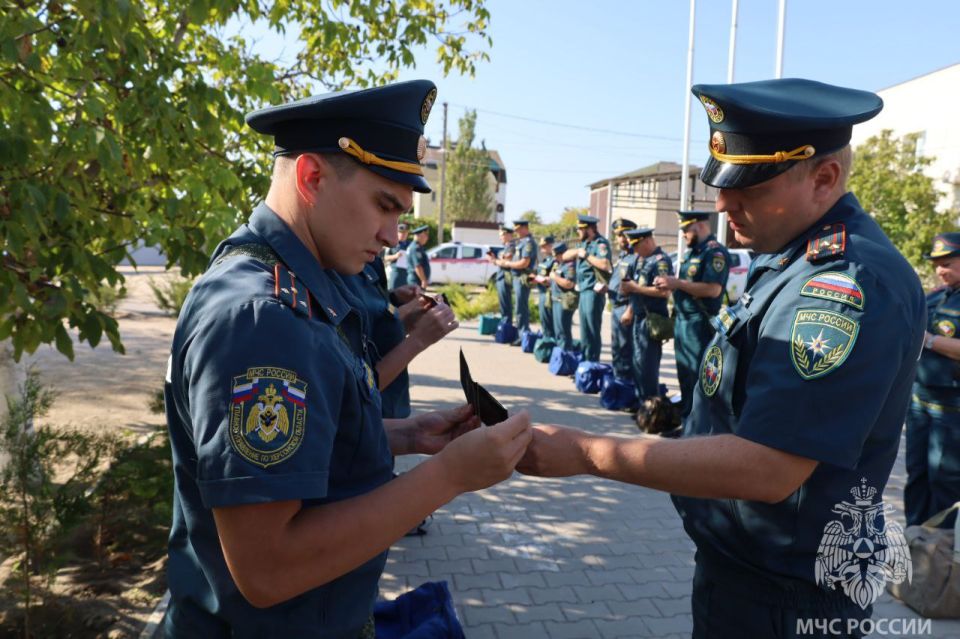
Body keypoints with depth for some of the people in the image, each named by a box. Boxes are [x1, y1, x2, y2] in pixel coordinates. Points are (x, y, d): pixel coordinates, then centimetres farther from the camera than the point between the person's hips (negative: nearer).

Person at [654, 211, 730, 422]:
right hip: (682, 320, 10)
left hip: (700, 323, -10)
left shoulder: (715, 252, -12)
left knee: (698, 374, -5)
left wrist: (677, 283, -20)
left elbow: (713, 289, -23)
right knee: (684, 372, 16)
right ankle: (686, 415, 27)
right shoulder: (692, 252, 17)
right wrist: (670, 283, 5)